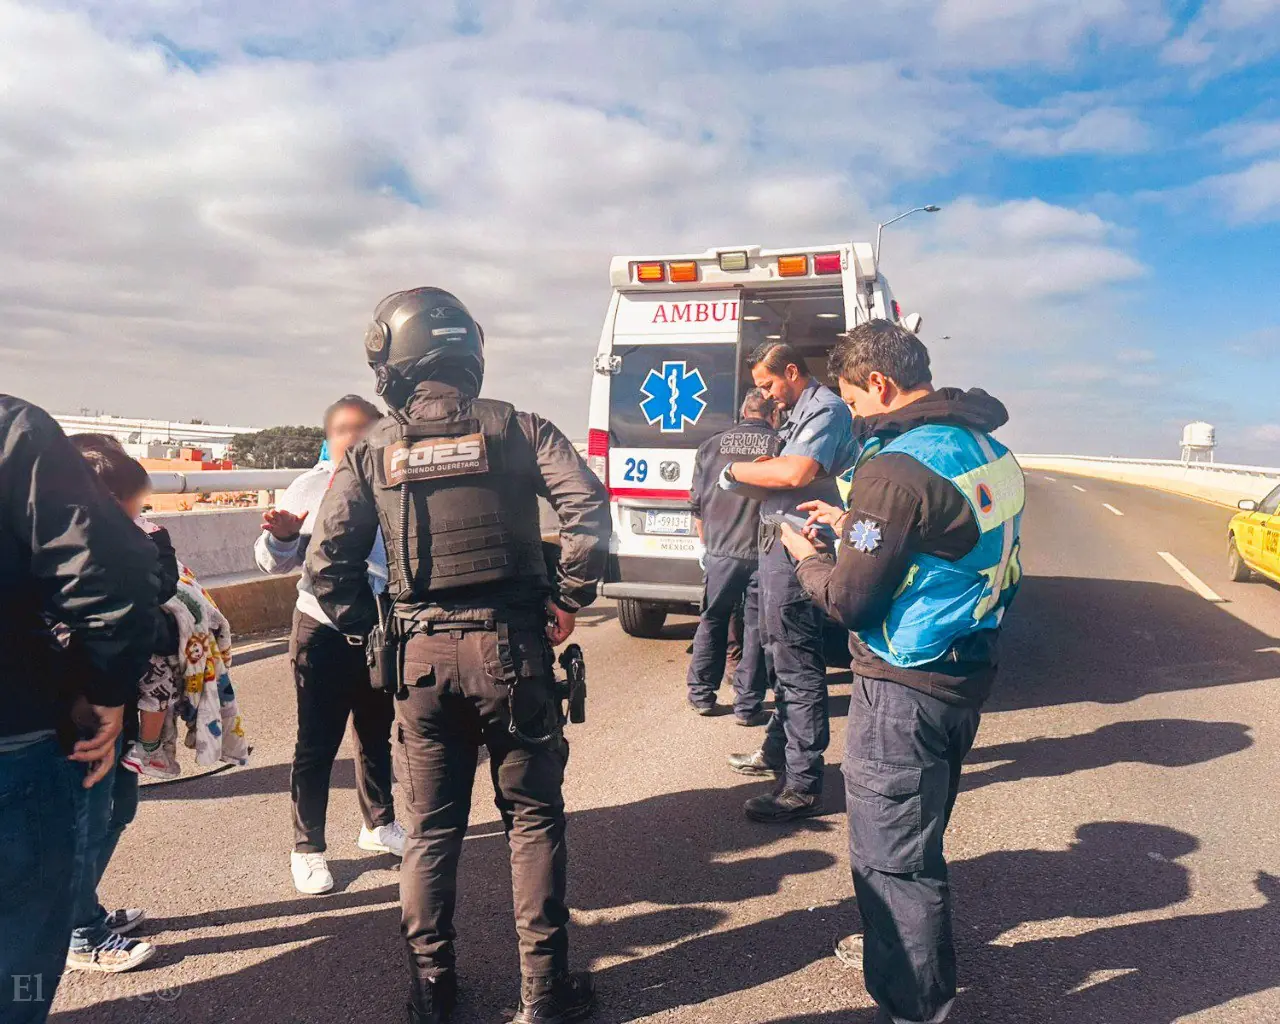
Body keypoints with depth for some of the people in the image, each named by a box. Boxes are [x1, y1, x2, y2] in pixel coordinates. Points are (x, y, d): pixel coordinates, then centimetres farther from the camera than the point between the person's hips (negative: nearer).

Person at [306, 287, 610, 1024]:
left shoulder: (374, 450, 4)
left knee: (433, 828, 16)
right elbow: (589, 506, -13)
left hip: (422, 655, 2)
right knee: (534, 818, 11)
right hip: (511, 646, -2)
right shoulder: (515, 427, -1)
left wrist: (372, 629, 11)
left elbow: (328, 562, -1)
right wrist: (570, 600, -3)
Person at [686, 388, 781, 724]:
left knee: (712, 622, 17)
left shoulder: (712, 445, 6)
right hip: (764, 554, -2)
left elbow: (697, 504, 10)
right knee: (757, 629, 8)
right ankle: (747, 705, 12)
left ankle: (701, 694, 24)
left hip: (720, 553, 3)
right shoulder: (780, 446, -3)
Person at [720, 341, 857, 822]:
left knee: (797, 665, -6)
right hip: (779, 545, 11)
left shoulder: (826, 410, -12)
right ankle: (777, 752, 37)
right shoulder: (798, 413, 19)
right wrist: (753, 472, 1)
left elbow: (797, 473, -27)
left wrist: (736, 470, -14)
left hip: (798, 551, -11)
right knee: (783, 655, 21)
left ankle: (803, 786, 2)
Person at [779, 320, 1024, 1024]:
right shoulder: (985, 446, 7)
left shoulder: (896, 467, -22)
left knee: (891, 856, 4)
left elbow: (847, 600, -18)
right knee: (917, 834, 27)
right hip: (965, 673, 10)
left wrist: (803, 555, 1)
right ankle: (896, 948, 47)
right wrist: (852, 526, 16)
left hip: (904, 688, -10)